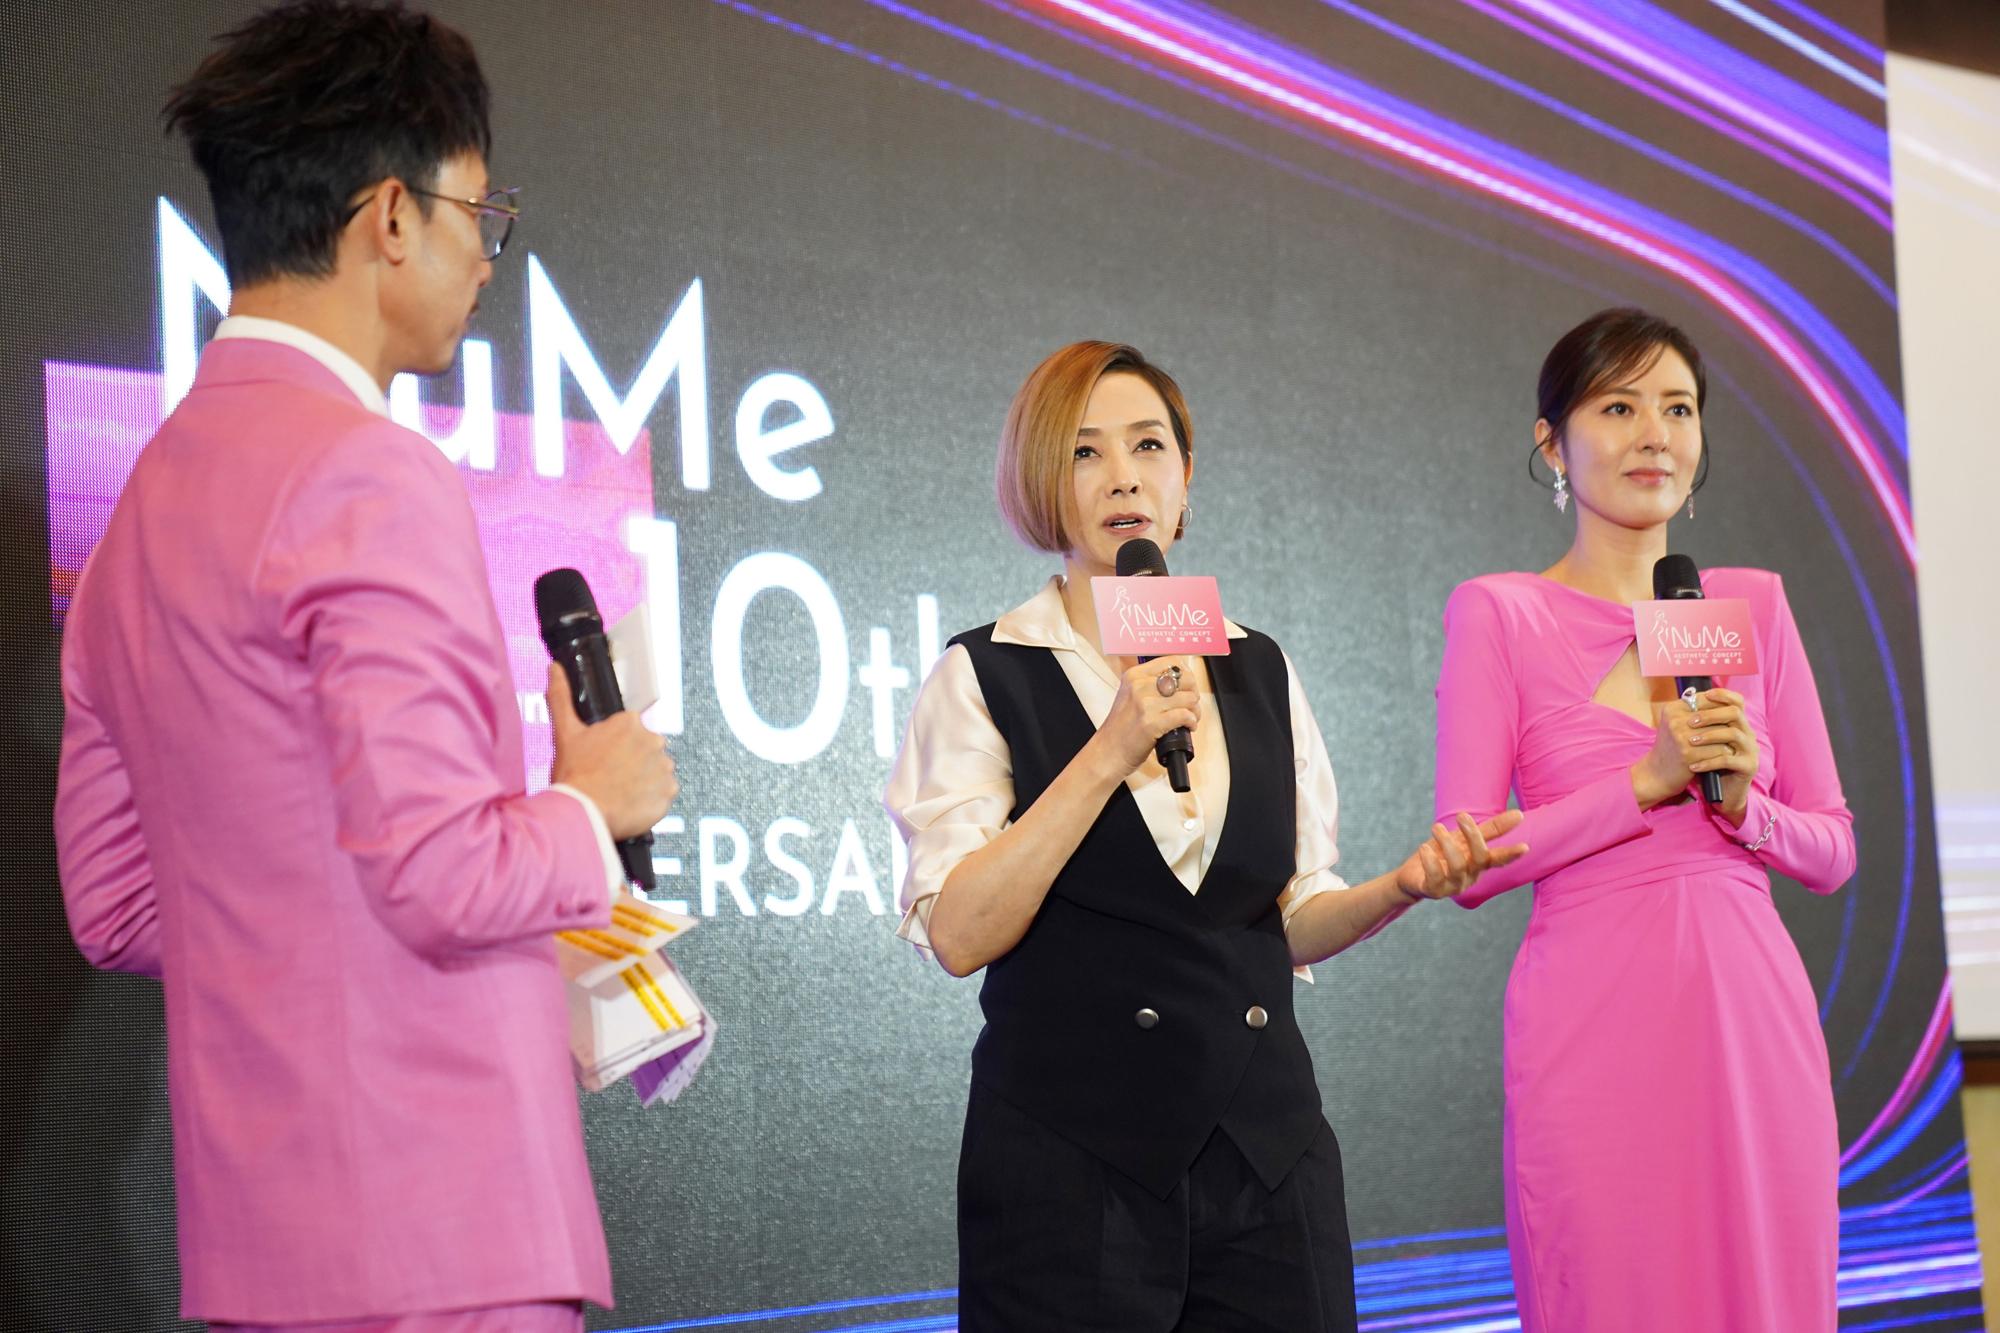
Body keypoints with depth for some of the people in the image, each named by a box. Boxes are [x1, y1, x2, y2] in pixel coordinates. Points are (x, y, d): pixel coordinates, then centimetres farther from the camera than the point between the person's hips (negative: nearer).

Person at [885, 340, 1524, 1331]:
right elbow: (959, 935, -14)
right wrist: (1110, 752, -18)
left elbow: (1292, 922, 14)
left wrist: (1399, 888, -5)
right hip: (1070, 1165, -4)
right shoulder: (987, 675, -2)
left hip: (1265, 1151, 4)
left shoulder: (1257, 671, 11)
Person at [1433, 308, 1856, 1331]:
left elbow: (1833, 851, 13)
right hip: (1595, 1025, -3)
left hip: (1754, 1016, 4)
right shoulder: (1498, 614, 1)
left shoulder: (1753, 604, 11)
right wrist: (1649, 781, -12)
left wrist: (1741, 802, -7)